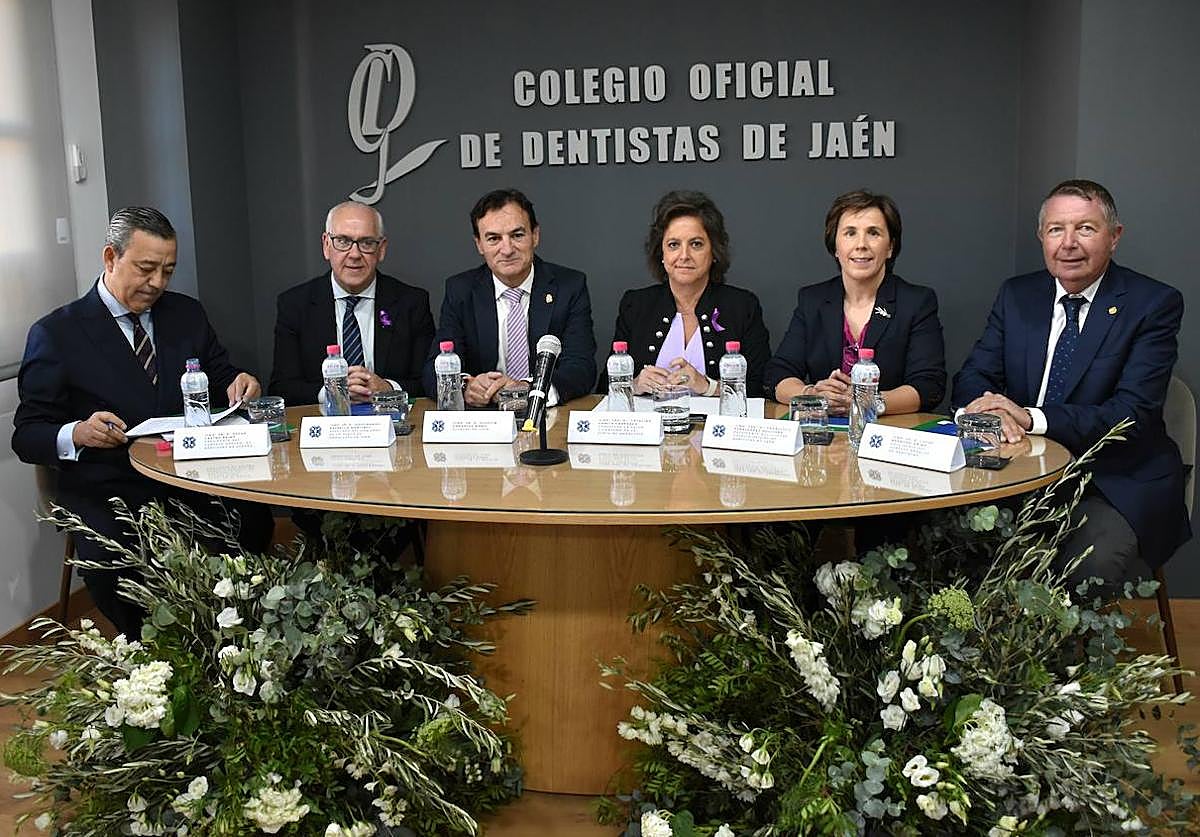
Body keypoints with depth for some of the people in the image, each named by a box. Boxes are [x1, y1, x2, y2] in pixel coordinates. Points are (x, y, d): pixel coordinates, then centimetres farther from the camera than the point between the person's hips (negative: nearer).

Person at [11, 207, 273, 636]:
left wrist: (240, 383, -6)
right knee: (109, 560, -32)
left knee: (254, 520, -26)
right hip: (107, 491, -3)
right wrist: (77, 434, -23)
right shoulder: (56, 333, 0)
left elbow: (222, 375, 20)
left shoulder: (187, 314, 13)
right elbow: (27, 436, 0)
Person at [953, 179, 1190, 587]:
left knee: (1094, 562, -32)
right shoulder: (1016, 296, 10)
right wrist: (988, 408, -20)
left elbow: (1133, 414, -14)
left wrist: (1033, 419, -27)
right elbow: (972, 377, 6)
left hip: (1117, 483, -3)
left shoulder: (1155, 304, -4)